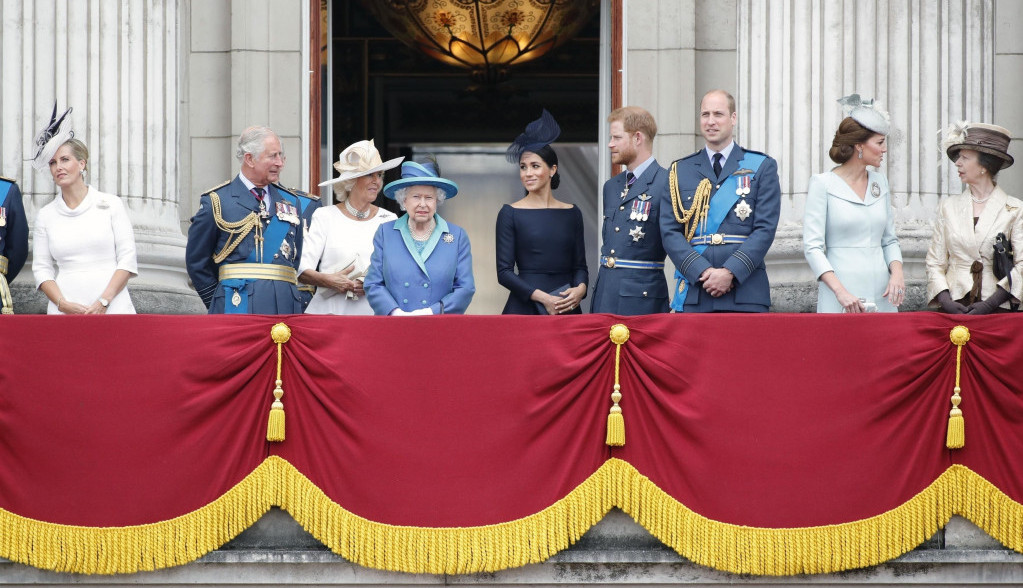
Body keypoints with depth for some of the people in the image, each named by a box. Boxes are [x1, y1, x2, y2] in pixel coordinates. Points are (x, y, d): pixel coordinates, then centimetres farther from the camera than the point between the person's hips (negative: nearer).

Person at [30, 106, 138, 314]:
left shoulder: (111, 204, 7)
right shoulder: (46, 216, 12)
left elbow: (128, 258, 3)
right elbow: (42, 268, 10)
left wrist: (103, 301, -8)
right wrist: (63, 304, -7)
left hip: (112, 307, -1)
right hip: (65, 313, 1)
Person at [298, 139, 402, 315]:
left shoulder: (389, 220, 14)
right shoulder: (325, 216, 8)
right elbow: (301, 270, 2)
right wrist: (328, 280, -15)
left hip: (375, 313, 1)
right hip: (330, 311, -1)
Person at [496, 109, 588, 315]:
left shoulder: (572, 213, 10)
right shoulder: (510, 213, 1)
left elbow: (580, 265, 12)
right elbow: (504, 272, -4)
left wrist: (580, 289, -10)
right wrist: (542, 297, -15)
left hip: (567, 306, 3)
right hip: (525, 308, -3)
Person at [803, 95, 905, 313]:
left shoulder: (879, 182, 13)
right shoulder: (823, 184, -4)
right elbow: (812, 247, -9)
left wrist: (897, 272, -2)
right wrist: (840, 291, -20)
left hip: (881, 295, 5)